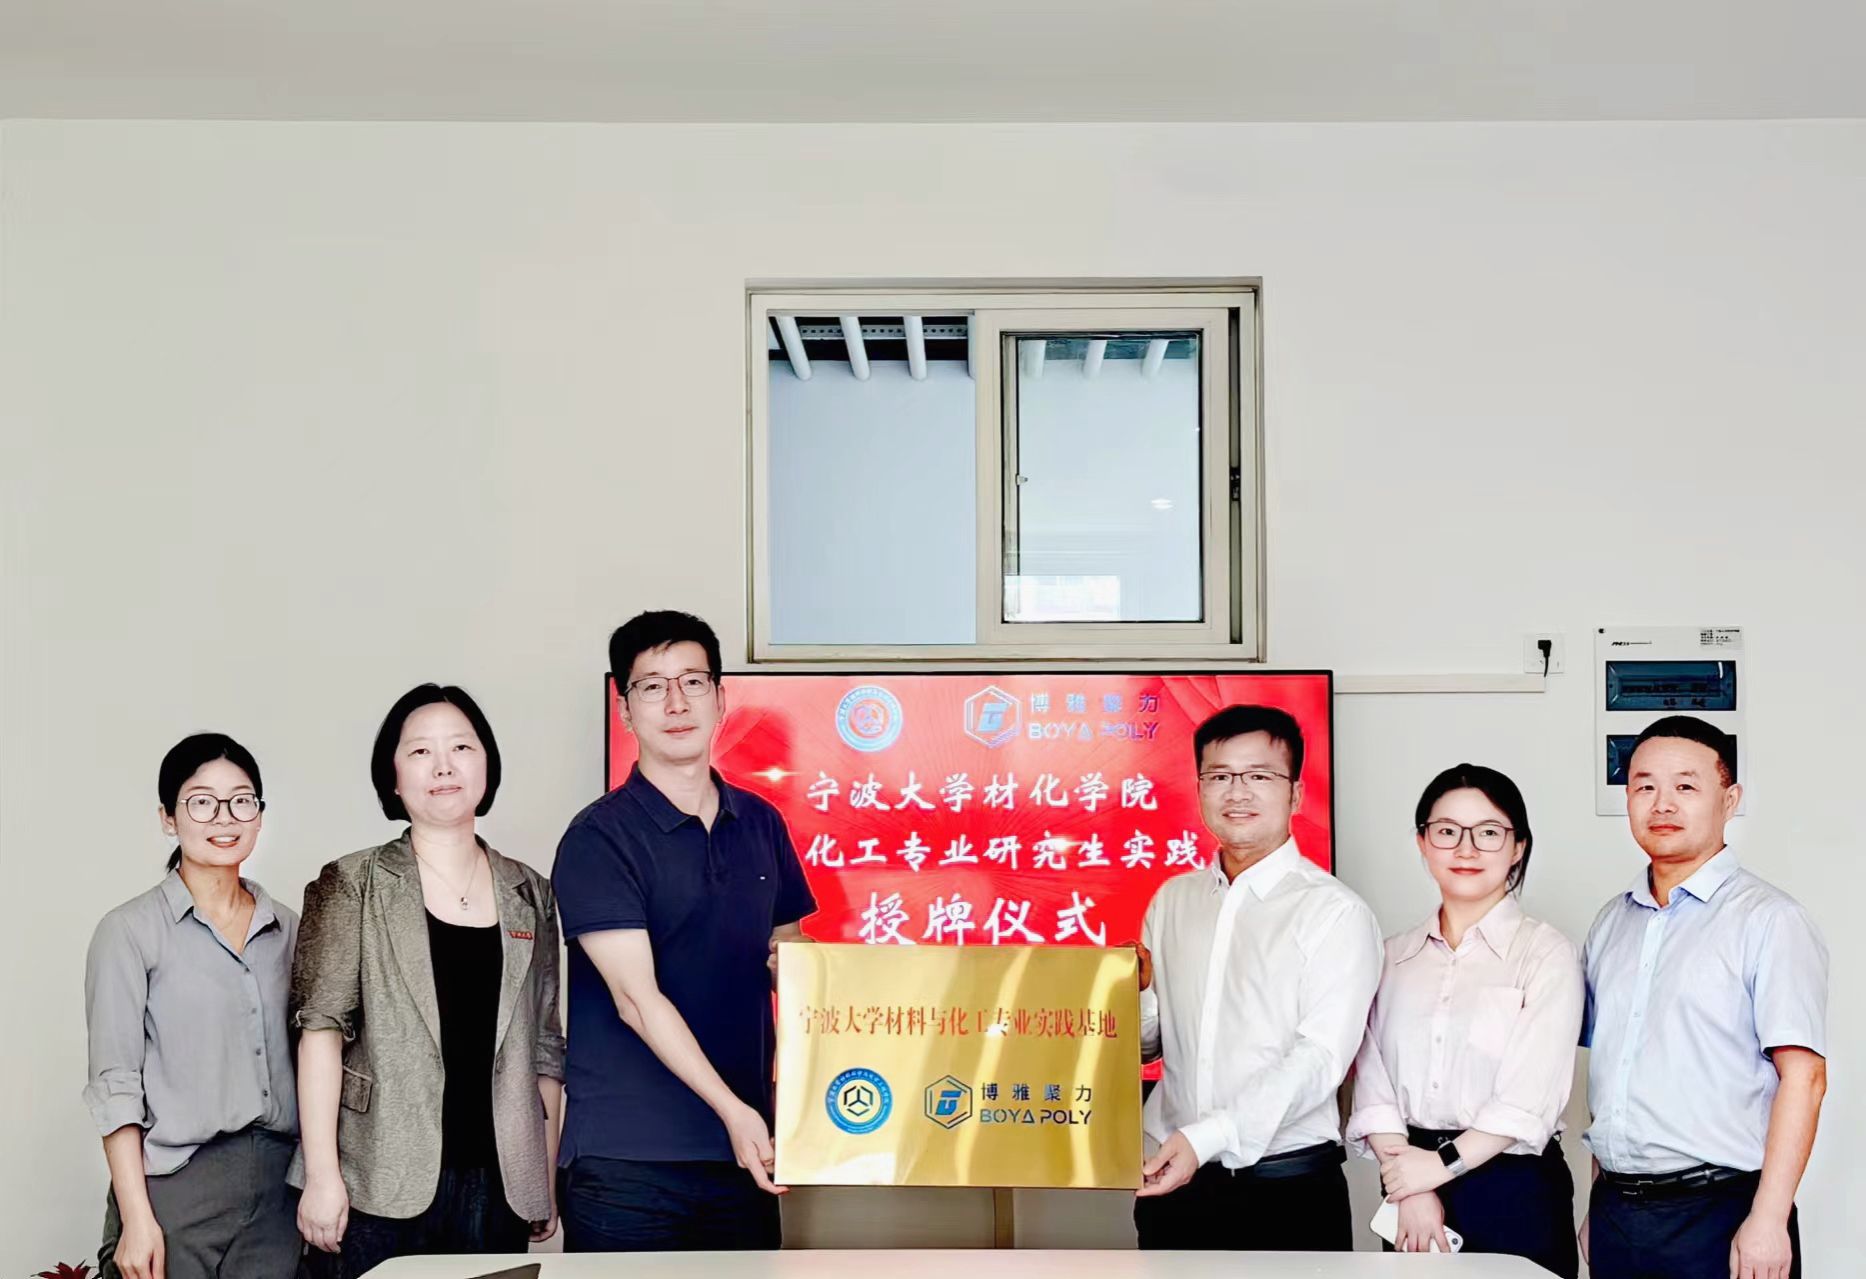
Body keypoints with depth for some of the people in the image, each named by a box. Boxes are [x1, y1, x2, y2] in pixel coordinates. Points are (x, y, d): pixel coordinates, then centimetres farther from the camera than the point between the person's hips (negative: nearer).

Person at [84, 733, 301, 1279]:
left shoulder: (286, 928, 10)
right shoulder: (130, 931, -3)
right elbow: (115, 1084, -7)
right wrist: (137, 1219, -13)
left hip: (279, 1187, 4)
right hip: (177, 1187, -4)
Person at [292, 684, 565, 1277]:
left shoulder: (530, 896, 11)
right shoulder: (353, 885, 3)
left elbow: (544, 1048, 13)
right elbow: (321, 1026, -5)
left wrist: (545, 1182, 10)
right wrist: (321, 1175, -12)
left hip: (498, 1184, 3)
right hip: (381, 1184, -2)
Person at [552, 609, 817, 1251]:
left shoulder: (760, 824, 11)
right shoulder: (599, 837, -7)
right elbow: (636, 998, -14)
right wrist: (732, 1109, -21)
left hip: (742, 1149, 5)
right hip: (626, 1160, -5)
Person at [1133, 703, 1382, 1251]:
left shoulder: (1335, 912, -8)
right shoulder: (1173, 900, 9)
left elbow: (1321, 1057, -17)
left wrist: (1205, 1138, -25)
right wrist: (1130, 995, -7)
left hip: (1287, 1185, -4)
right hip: (1171, 1176, 5)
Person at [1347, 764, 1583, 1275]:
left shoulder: (1547, 952, -3)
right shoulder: (1394, 956, 9)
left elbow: (1530, 1099, -11)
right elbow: (1372, 1081, 0)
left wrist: (1442, 1163, -12)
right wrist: (1411, 1192, -11)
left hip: (1515, 1191, -3)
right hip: (1413, 1184, 3)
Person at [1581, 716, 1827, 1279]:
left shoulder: (1768, 920, -7)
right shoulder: (1611, 925, 12)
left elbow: (1803, 1075, -12)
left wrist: (1767, 1221, -17)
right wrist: (1598, 1206, 12)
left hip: (1718, 1215, -5)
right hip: (1615, 1208, 5)